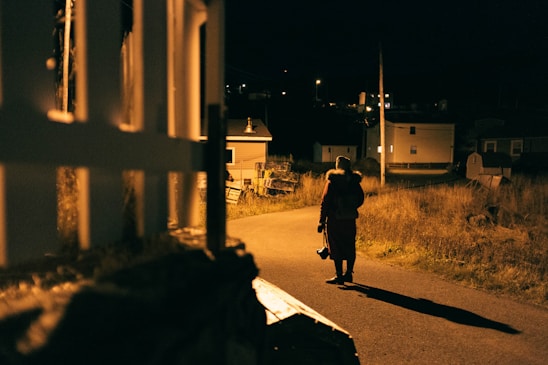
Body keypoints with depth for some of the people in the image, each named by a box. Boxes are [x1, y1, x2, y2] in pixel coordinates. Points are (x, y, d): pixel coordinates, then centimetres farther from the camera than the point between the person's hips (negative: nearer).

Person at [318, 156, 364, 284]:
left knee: (336, 247, 2)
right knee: (350, 246, 14)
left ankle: (339, 275, 4)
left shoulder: (331, 182, -10)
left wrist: (322, 221, -9)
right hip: (350, 219, 5)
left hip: (335, 219, -5)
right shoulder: (354, 182, 4)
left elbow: (325, 202, -12)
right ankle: (349, 273, 21)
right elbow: (360, 199, 12)